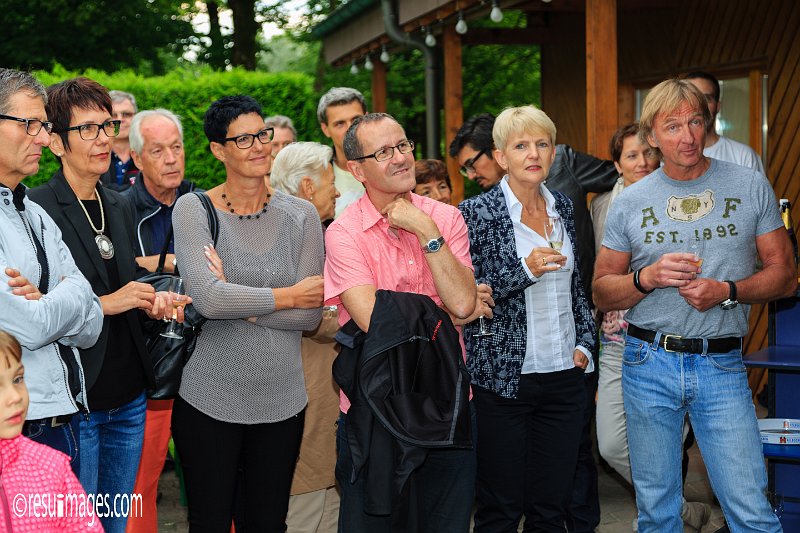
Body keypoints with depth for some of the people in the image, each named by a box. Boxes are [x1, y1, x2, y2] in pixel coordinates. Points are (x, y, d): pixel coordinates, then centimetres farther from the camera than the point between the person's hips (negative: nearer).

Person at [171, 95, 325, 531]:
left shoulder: (301, 215, 1)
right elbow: (208, 298, -19)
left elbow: (310, 314, -5)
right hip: (208, 397, -2)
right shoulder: (193, 209, -6)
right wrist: (287, 296, -9)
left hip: (281, 397, 2)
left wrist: (237, 304, -13)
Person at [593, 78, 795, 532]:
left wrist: (727, 291, -14)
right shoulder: (630, 203, 5)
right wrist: (647, 278, -12)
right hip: (649, 364, 2)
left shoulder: (751, 187, 3)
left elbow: (784, 275, 4)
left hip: (722, 367, -1)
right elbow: (602, 293, 8)